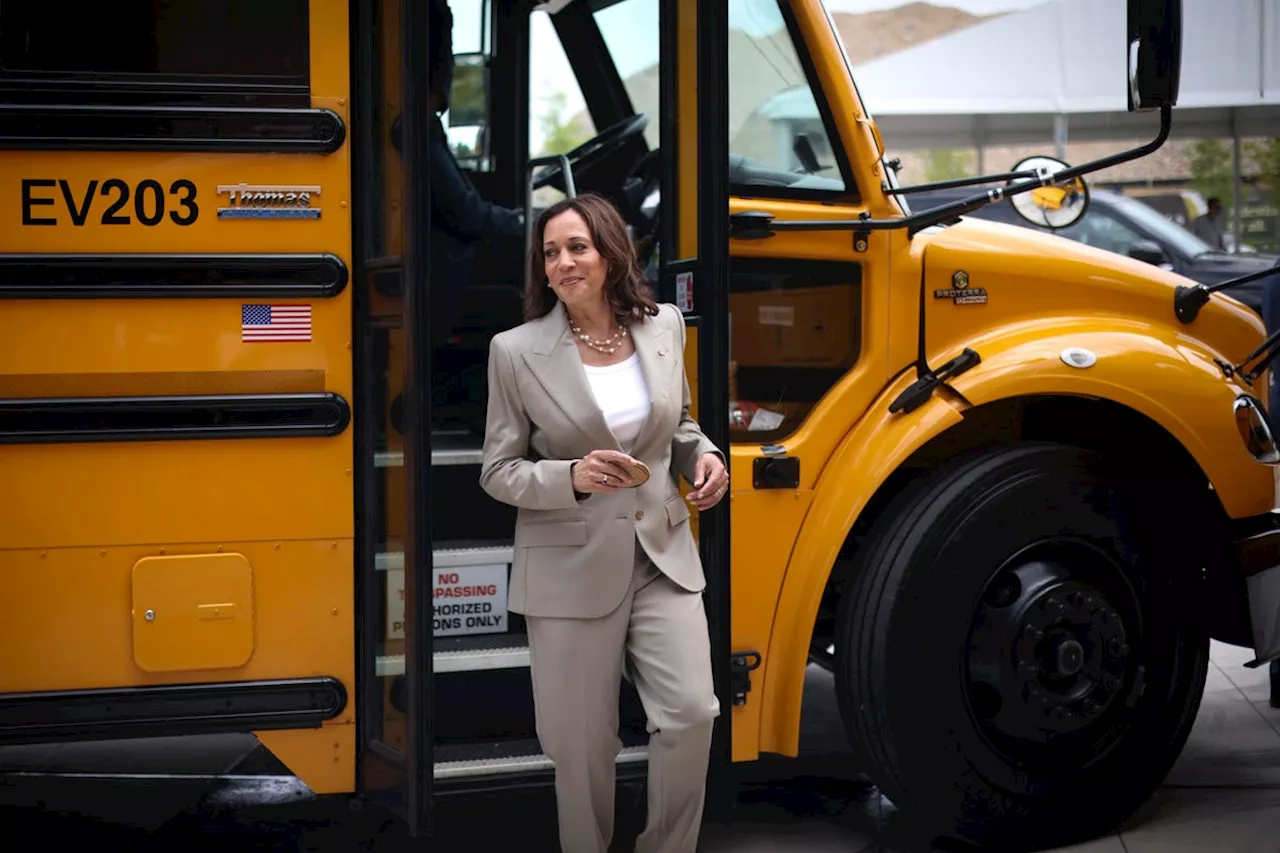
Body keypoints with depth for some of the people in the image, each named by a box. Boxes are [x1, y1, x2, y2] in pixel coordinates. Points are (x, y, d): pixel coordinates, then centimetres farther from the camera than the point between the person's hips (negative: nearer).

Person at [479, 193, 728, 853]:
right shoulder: (516, 352, -7)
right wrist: (572, 476, -20)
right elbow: (497, 471, -2)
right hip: (573, 569, -2)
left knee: (691, 712, -8)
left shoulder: (663, 327, 4)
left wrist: (703, 455, -2)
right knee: (582, 742, 3)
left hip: (664, 557, 3)